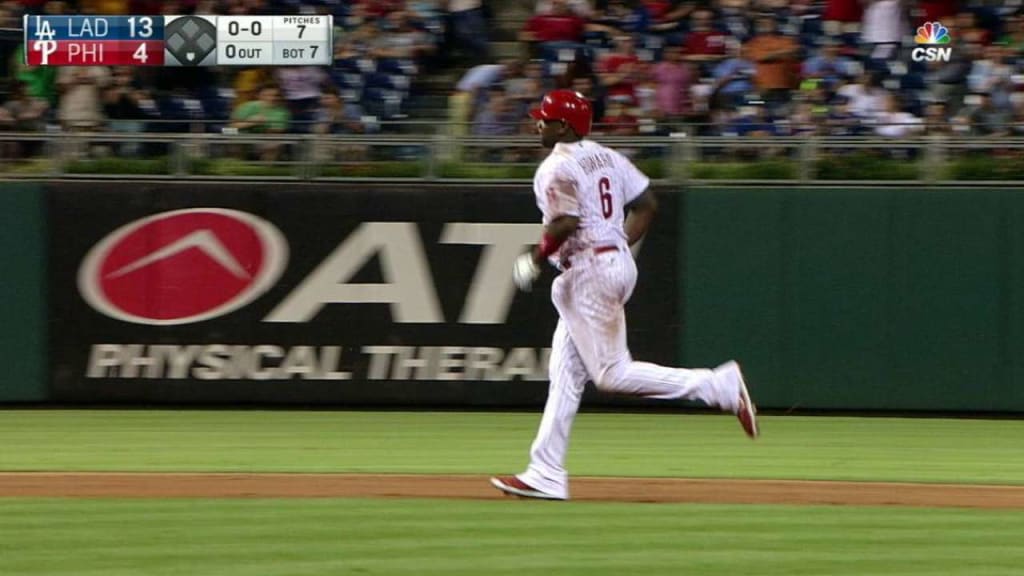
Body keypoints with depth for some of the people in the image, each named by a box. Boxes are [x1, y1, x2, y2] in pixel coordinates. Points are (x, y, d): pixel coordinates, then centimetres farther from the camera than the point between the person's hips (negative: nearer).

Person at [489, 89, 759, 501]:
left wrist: (536, 259, -9)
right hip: (618, 261, 10)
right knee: (565, 372, 10)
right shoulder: (606, 158, 14)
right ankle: (546, 475, 10)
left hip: (588, 270, -10)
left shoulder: (557, 167, -12)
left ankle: (717, 385, -12)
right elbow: (646, 205, 13)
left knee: (612, 374, -7)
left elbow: (566, 223, -24)